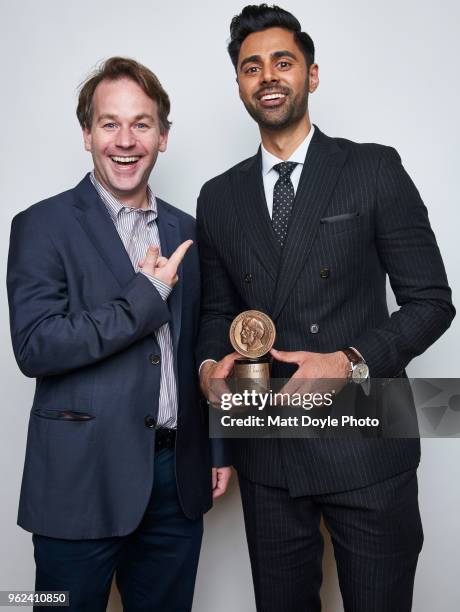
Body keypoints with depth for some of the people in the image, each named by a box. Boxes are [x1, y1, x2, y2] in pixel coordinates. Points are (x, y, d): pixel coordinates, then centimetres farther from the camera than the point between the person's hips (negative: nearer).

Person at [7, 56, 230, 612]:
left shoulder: (184, 231, 9)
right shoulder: (43, 226, -6)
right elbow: (34, 346, -17)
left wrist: (217, 446, 13)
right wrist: (147, 294, -18)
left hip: (177, 480, 5)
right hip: (82, 482, -4)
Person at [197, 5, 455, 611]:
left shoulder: (375, 170, -4)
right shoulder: (219, 198, 8)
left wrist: (351, 362, -19)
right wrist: (210, 365, -7)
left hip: (366, 448, -3)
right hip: (266, 454, 4)